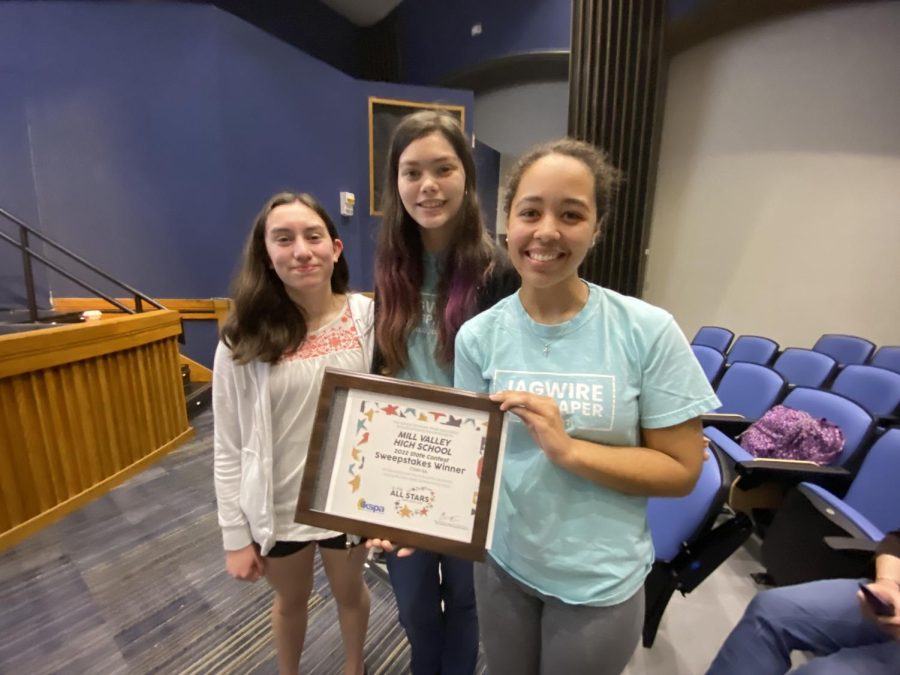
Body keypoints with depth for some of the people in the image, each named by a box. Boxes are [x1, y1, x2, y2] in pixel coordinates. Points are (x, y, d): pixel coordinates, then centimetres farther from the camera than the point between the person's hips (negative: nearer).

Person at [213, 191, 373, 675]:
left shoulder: (367, 318, -14)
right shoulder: (244, 340, -15)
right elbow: (230, 448, -7)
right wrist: (235, 536, -4)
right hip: (277, 504, 0)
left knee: (349, 592, 27)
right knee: (290, 601, 28)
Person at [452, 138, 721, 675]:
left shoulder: (649, 331, -18)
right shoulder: (478, 336, -11)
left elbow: (682, 470, -12)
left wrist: (568, 449, -26)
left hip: (600, 581, -1)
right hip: (501, 563, 2)